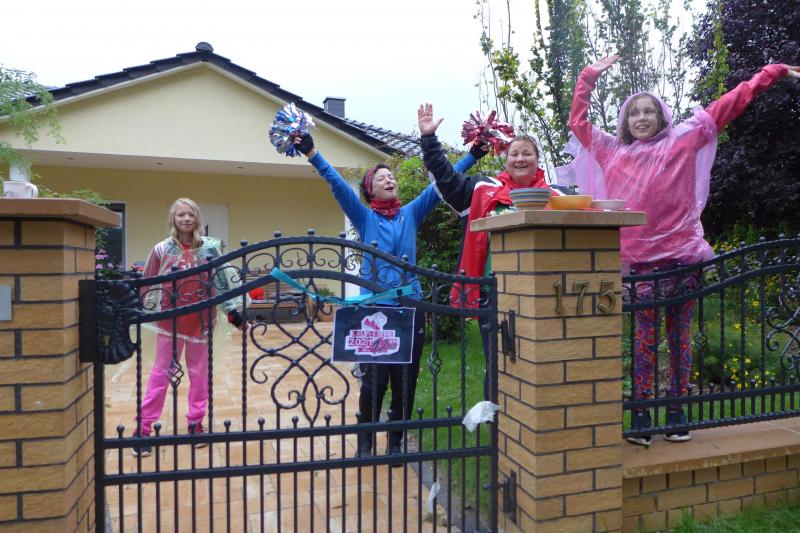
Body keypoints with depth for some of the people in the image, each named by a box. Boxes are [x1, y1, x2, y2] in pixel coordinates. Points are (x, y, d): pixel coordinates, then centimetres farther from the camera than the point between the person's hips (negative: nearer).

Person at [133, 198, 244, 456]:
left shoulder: (210, 248, -2)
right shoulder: (162, 250, -2)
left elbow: (225, 278, -1)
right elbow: (149, 285, 4)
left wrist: (234, 308, -4)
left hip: (200, 320, 1)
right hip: (170, 321, 0)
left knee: (199, 373, 11)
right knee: (160, 374, 6)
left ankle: (196, 422, 23)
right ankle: (143, 427, 14)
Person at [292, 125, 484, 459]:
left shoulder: (411, 213, 12)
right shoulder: (364, 217, 6)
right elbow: (337, 184, -5)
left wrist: (472, 156, 5)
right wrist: (311, 153, -15)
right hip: (374, 306, -2)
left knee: (406, 379, 7)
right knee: (374, 378, -1)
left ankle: (396, 442, 24)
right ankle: (365, 443, 18)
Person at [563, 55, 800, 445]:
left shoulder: (683, 140, 9)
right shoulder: (613, 151, 12)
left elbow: (729, 104, 11)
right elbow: (578, 122, 19)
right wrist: (589, 77, 19)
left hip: (682, 253, 0)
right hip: (640, 258, 0)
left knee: (680, 335, 6)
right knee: (646, 335, 3)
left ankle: (677, 412, 15)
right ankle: (640, 414, 8)